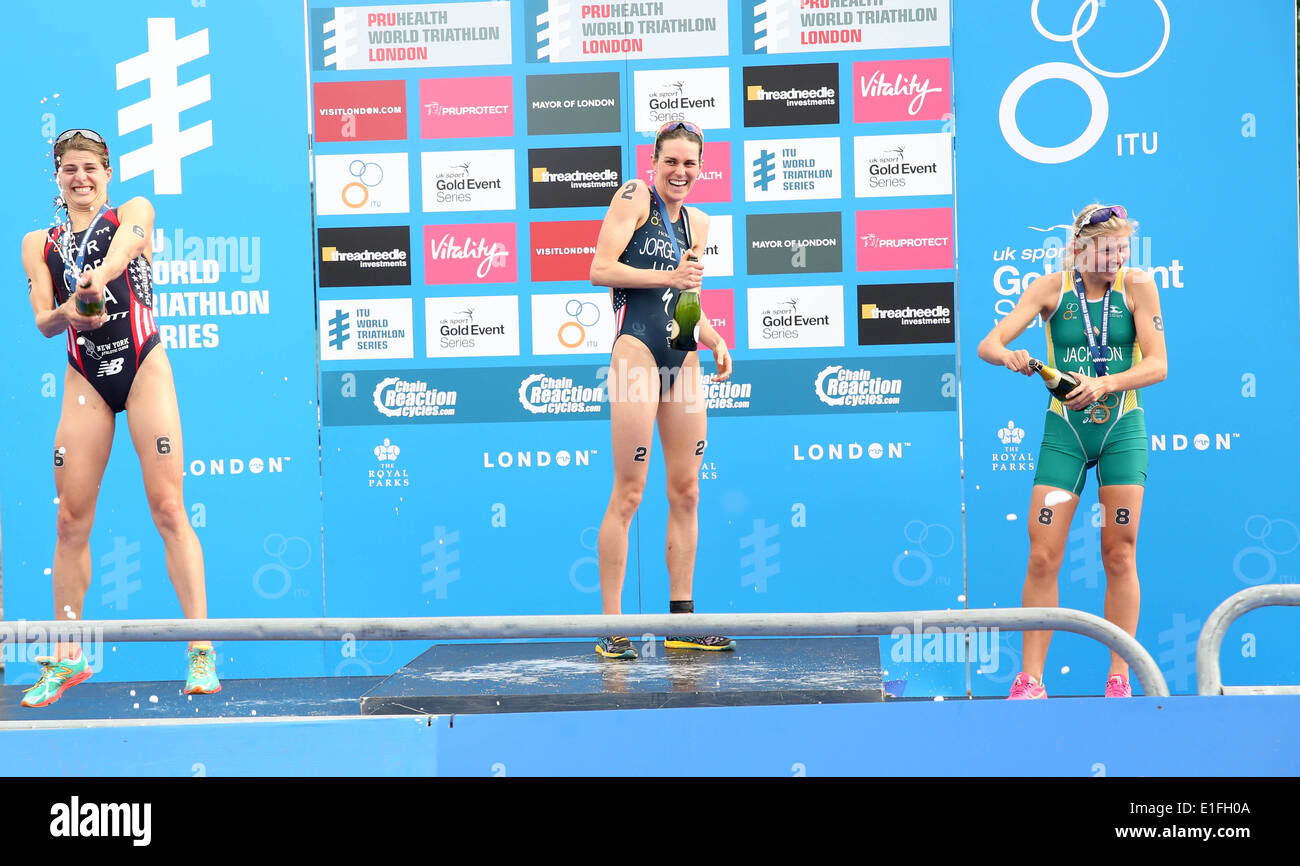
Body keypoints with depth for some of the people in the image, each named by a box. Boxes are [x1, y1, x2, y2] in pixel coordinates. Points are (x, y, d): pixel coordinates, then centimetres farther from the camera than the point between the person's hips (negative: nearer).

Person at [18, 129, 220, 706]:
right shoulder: (39, 243, 15)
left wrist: (99, 277, -40)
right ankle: (67, 655, 11)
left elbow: (123, 245, -17)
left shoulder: (134, 212, 8)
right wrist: (66, 314, -21)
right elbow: (42, 322, 4)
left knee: (168, 507, -10)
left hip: (142, 364, -3)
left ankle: (201, 652, -9)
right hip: (84, 376, 3)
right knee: (71, 517, 0)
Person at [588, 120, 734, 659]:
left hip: (682, 357, 7)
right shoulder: (634, 197, 0)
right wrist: (665, 276, -18)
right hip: (637, 349, -7)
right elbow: (600, 268, -10)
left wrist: (715, 341, 11)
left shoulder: (697, 223, 20)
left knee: (686, 491, 8)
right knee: (629, 491, -8)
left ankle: (682, 620, 16)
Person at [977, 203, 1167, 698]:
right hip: (1065, 430, 1)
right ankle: (1030, 680, 0)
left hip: (1122, 429, 0)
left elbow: (1157, 365, -9)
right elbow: (988, 345, -9)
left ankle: (1119, 680, 8)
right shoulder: (1051, 289, -2)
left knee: (1120, 556, 0)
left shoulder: (1138, 287, -4)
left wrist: (1106, 383, -26)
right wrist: (1010, 356, -32)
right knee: (1042, 557, -5)